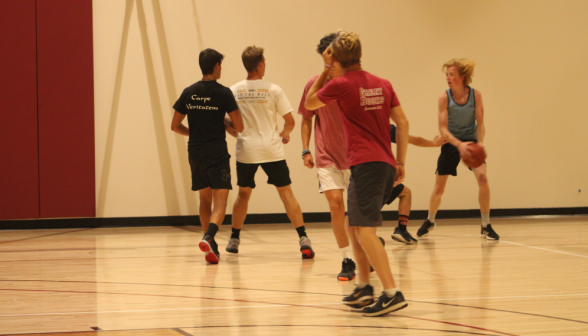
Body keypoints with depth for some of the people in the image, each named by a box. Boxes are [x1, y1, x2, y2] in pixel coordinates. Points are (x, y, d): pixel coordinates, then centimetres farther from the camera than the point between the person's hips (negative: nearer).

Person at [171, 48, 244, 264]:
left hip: (195, 153, 5)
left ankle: (212, 246, 20)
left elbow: (175, 126, 8)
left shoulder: (189, 93, 4)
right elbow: (239, 127, -5)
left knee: (205, 198, 18)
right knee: (220, 201, -6)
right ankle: (208, 237, -30)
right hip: (217, 153, -5)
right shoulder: (223, 93, -7)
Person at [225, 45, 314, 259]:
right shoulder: (273, 90, -5)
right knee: (286, 193, 1)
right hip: (271, 150, -2)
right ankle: (303, 239, -9)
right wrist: (285, 134, 18)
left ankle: (234, 239, 23)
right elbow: (290, 121, -3)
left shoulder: (234, 91, 1)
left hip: (246, 151, 2)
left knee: (243, 194, 18)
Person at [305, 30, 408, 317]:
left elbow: (310, 103, 13)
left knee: (364, 230, -11)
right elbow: (402, 123, 12)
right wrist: (400, 163, 16)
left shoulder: (340, 84, -4)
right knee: (354, 226, 19)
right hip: (386, 164, 8)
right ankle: (364, 287, 21)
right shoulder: (382, 84, 13)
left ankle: (392, 293, -21)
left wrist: (325, 71, 16)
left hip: (365, 164, -8)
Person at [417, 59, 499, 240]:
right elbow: (443, 128, -20)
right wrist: (459, 144, -35)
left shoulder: (475, 95, -13)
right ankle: (430, 222, 34)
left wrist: (480, 142, -27)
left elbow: (480, 123, -9)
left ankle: (486, 226, -8)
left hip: (471, 141, 0)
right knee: (439, 188, 5)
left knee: (482, 178, -20)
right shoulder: (444, 98, -16)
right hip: (450, 143, 0)